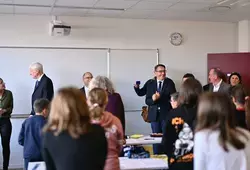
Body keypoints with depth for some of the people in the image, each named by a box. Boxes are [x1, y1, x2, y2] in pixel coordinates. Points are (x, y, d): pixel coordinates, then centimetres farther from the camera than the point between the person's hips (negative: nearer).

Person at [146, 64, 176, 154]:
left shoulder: (170, 83, 0)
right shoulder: (150, 84, 8)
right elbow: (147, 101, 2)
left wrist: (159, 98, -17)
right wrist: (153, 99, -19)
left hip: (166, 114, -2)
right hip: (154, 115, 3)